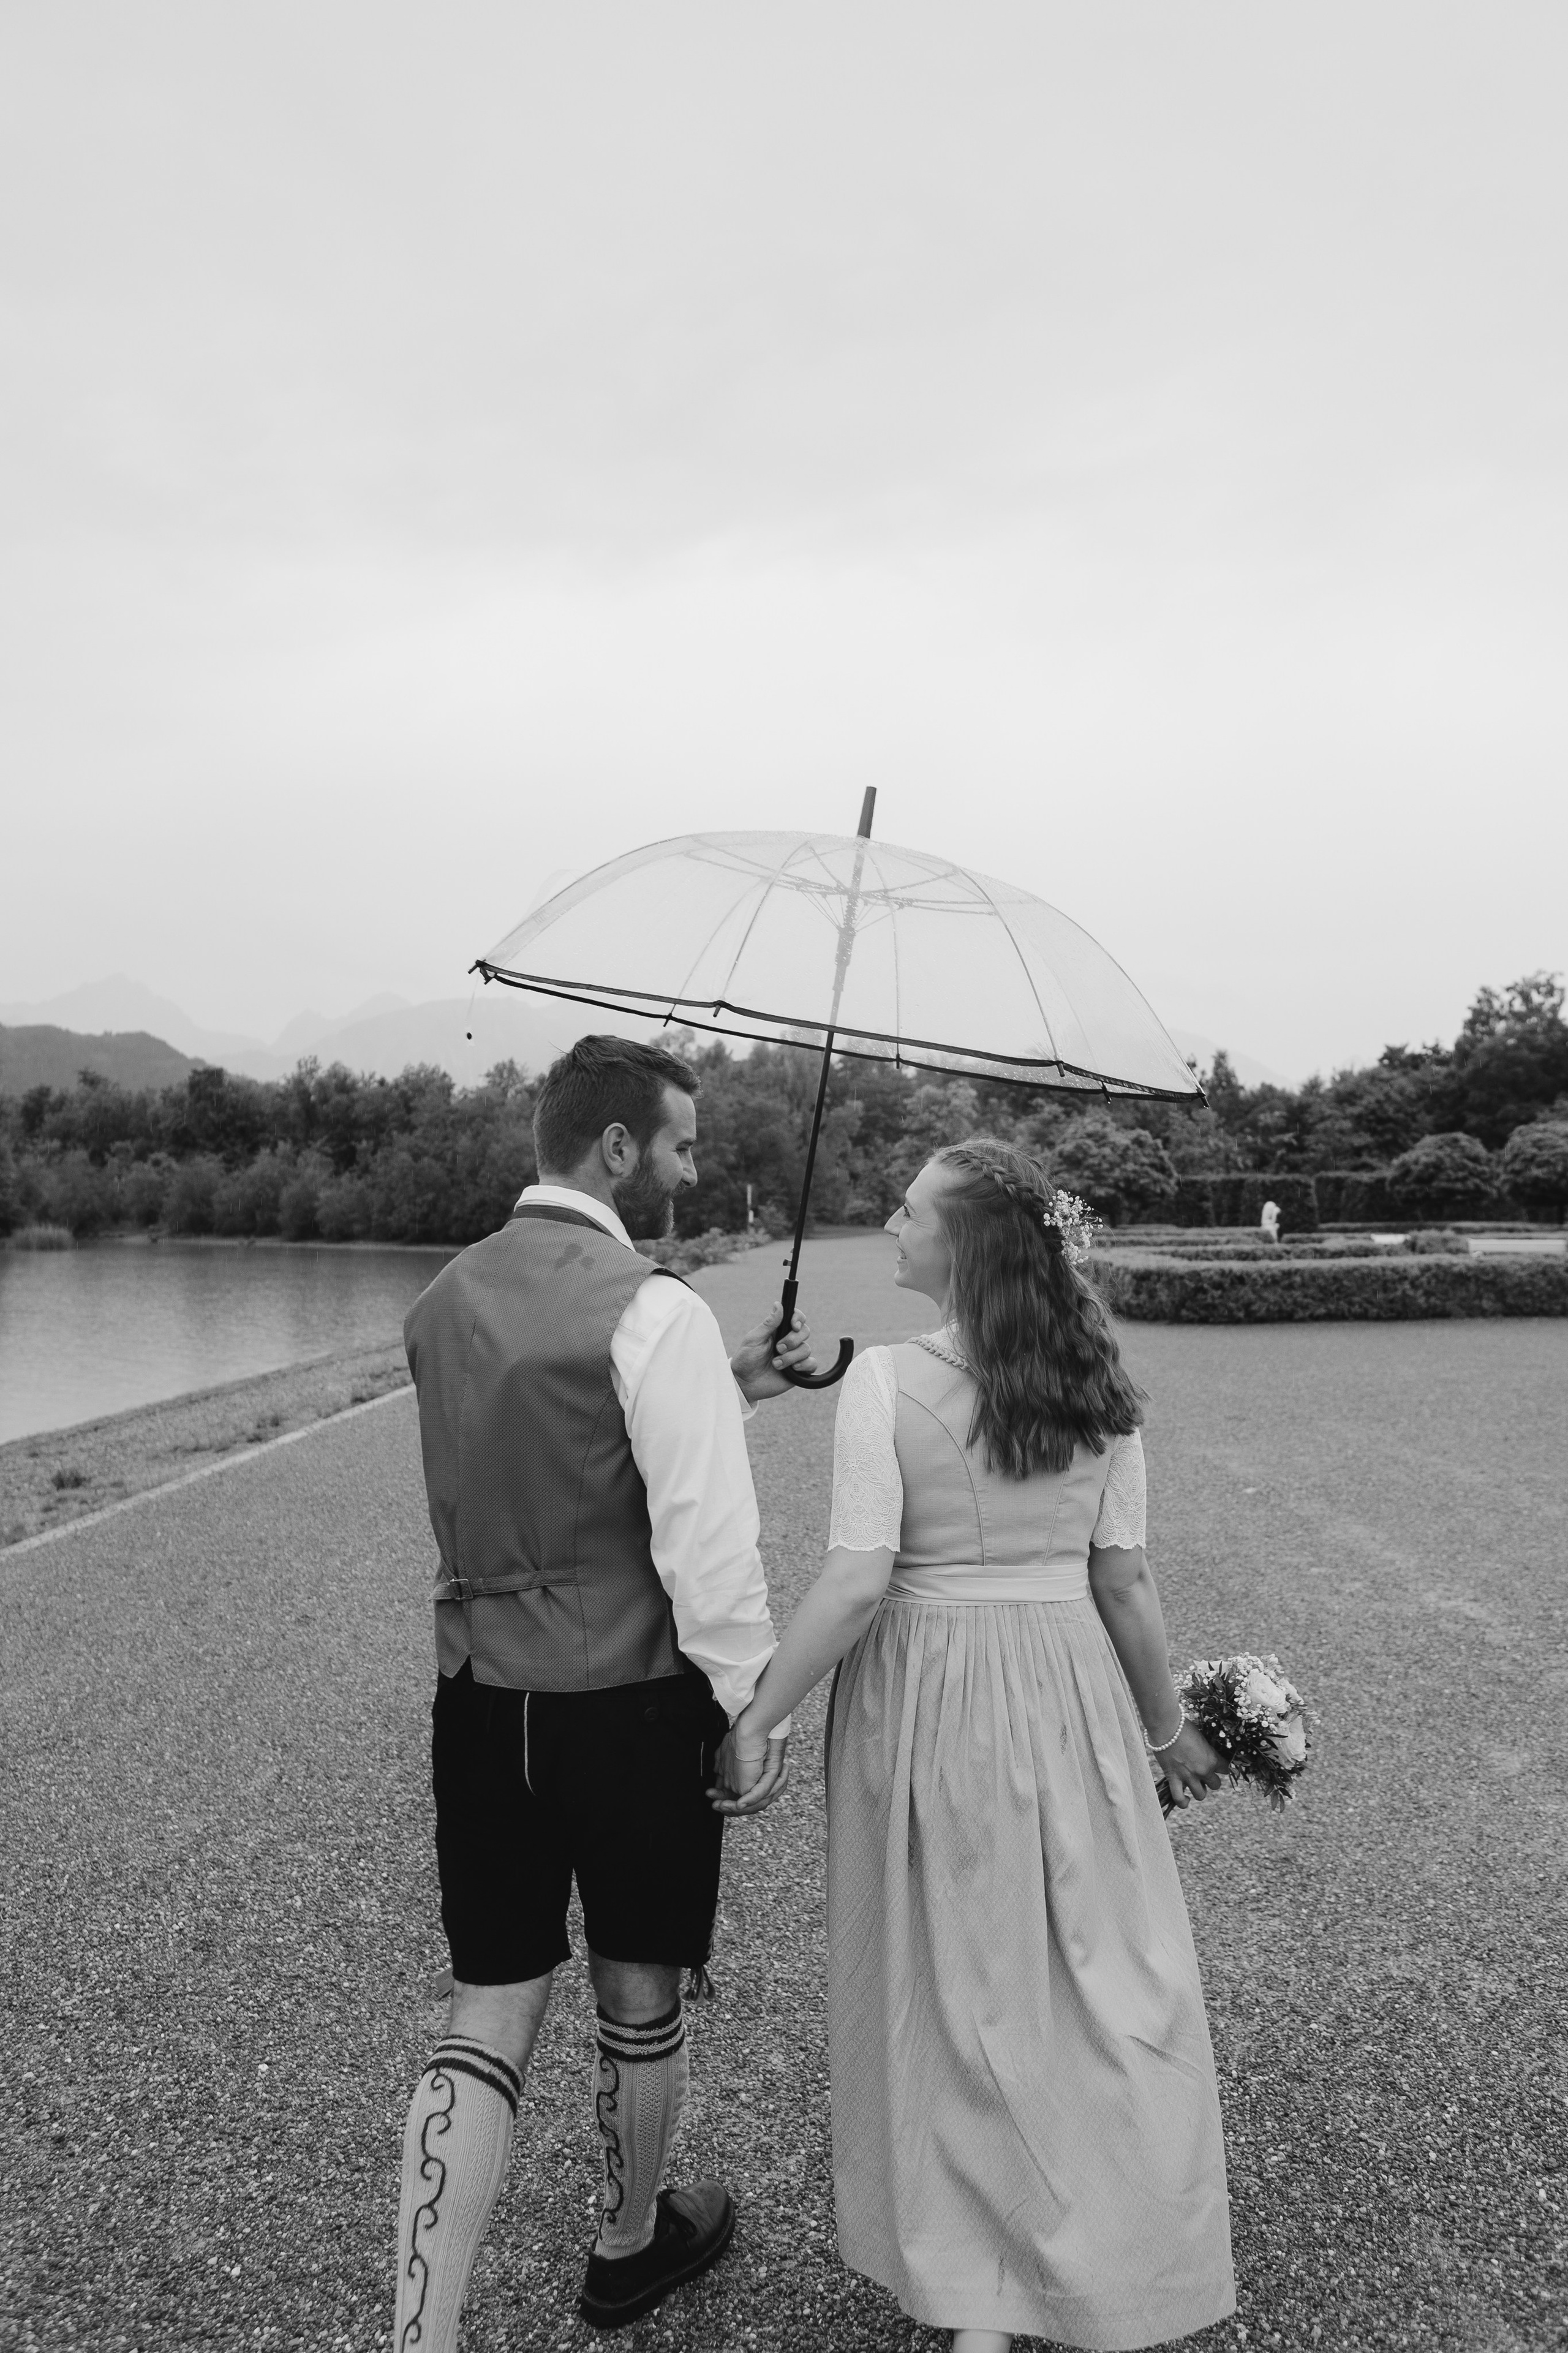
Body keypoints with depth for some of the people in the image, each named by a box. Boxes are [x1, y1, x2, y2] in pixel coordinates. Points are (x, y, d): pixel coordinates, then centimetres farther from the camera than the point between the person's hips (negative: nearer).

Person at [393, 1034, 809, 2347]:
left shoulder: (445, 1302, 4)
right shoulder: (652, 1311, -20)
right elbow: (708, 1542, -22)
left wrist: (726, 1388, 14)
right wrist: (758, 1704, -9)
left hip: (480, 1701, 5)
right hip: (632, 1709, -5)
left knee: (488, 2016, 15)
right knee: (640, 2002, 20)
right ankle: (632, 2246, 44)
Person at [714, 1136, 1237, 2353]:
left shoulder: (884, 1380, -16)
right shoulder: (1097, 1386, -5)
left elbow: (857, 1584, -19)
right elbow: (1125, 1582, -1)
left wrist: (754, 1718, -10)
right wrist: (1169, 1726, 12)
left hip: (928, 1697, -2)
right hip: (1070, 1698, 3)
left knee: (954, 1990, 15)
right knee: (1097, 1983, 18)